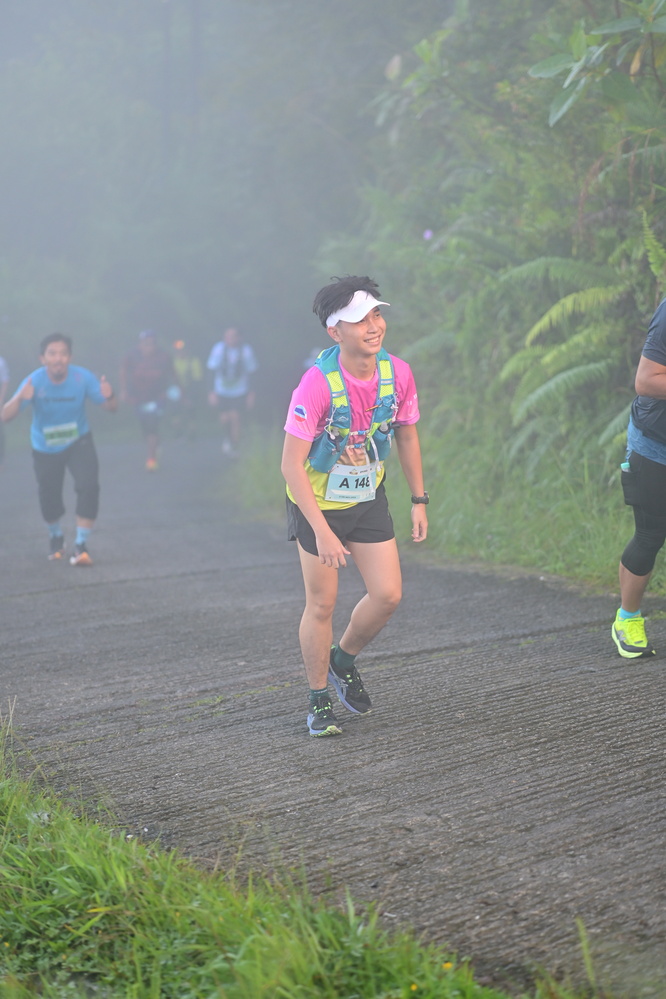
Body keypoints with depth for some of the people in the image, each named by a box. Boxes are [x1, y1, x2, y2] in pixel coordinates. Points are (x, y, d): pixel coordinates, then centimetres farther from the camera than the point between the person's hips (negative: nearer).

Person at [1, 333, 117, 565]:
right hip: (44, 449, 0)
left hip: (78, 443, 0)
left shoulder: (82, 377, -22)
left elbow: (110, 407, -18)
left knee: (88, 486, -21)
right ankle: (56, 538, 40)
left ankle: (81, 546, -11)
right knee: (48, 497, 8)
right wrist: (20, 398, -53)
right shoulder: (34, 382, -25)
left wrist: (108, 396, -42)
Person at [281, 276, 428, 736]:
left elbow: (407, 435, 6)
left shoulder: (398, 373, -12)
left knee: (388, 595, -1)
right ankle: (319, 699, 21)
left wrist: (419, 500, 6)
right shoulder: (318, 383, -27)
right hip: (318, 503, -4)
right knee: (322, 605, 2)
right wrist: (322, 531, -30)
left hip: (369, 499, 5)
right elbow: (291, 464, -26)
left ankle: (343, 660, 28)